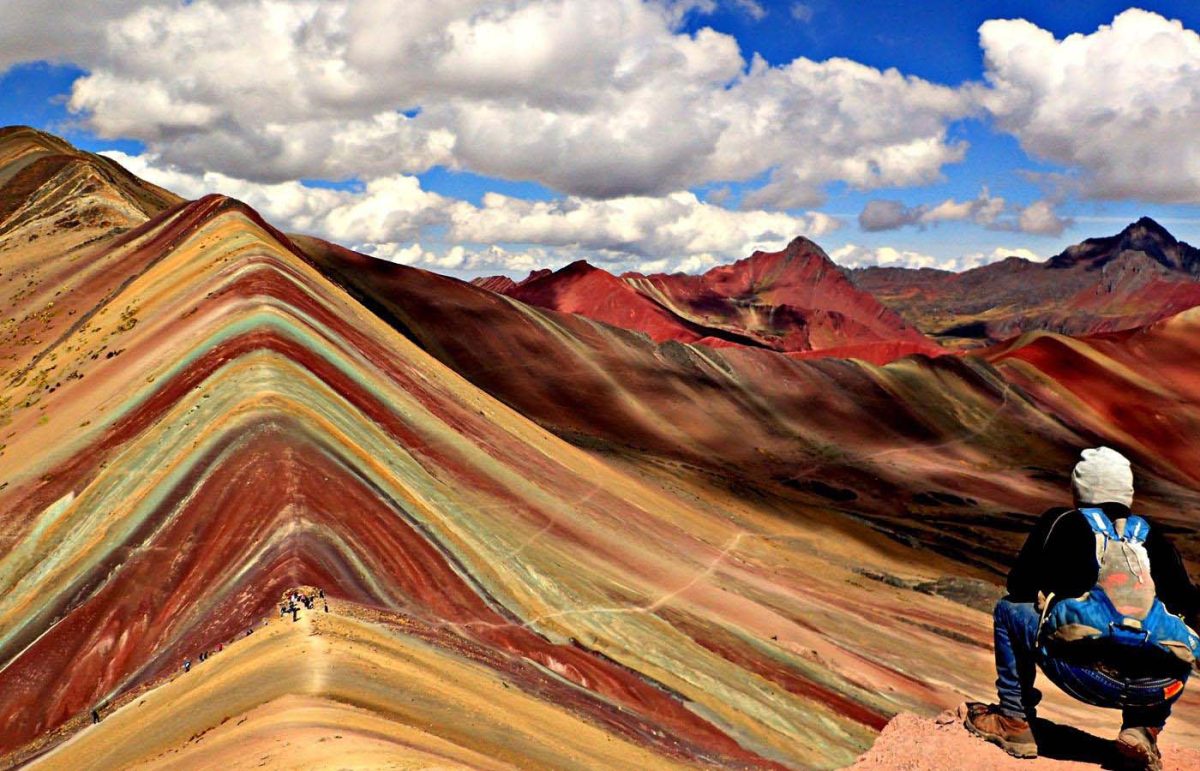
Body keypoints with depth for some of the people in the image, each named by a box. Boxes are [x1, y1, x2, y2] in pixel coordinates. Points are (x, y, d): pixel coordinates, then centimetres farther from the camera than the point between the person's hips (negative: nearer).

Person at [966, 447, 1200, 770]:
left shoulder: (1061, 523, 16)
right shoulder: (1152, 535, 23)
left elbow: (1019, 587, 19)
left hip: (1087, 674, -3)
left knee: (1009, 611, 21)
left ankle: (1014, 721, 19)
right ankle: (1142, 730, 18)